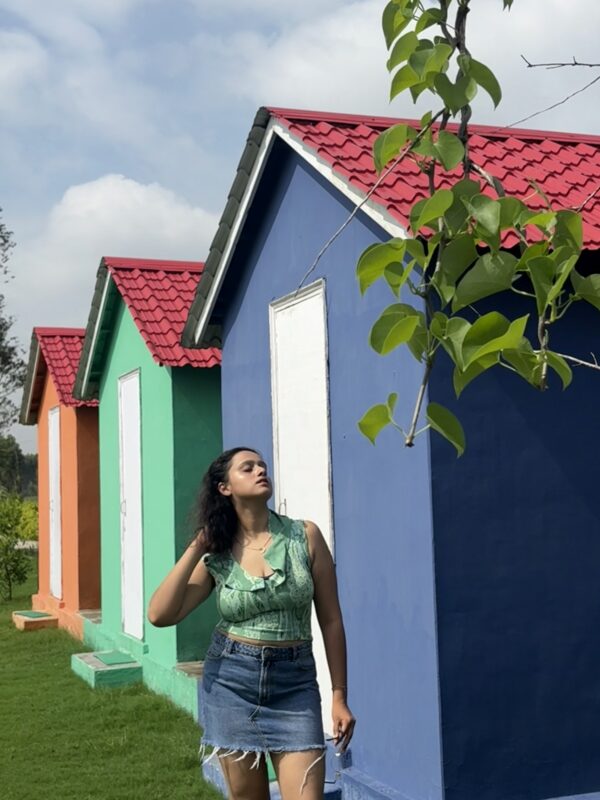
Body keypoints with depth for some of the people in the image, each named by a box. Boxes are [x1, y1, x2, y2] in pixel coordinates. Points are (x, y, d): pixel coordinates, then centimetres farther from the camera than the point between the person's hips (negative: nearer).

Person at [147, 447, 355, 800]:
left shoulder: (305, 536, -3)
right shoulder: (217, 554, 0)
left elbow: (331, 621, 1)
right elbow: (160, 614, -9)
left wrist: (340, 696, 0)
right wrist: (197, 548, -8)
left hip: (295, 684, -1)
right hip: (232, 682, 1)